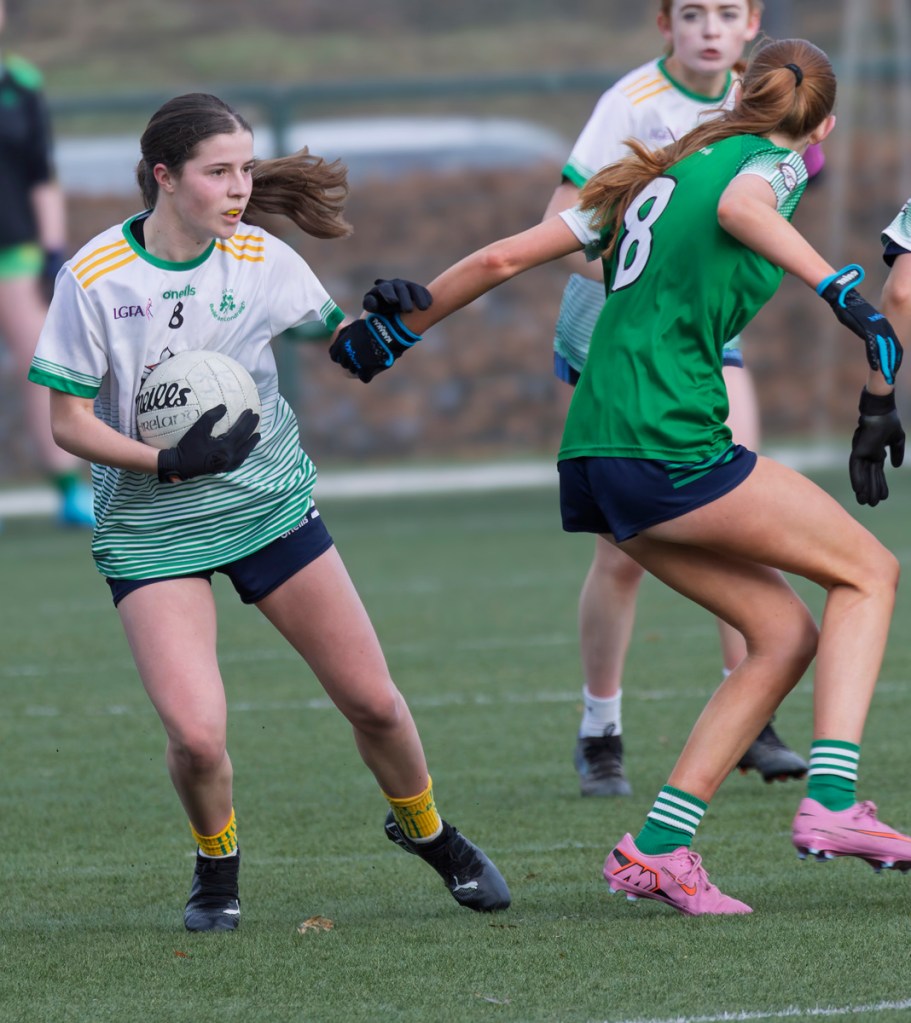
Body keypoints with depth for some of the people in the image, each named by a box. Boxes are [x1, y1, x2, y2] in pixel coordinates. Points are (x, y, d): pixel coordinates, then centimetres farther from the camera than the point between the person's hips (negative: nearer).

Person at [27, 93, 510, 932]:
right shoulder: (94, 279, -13)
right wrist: (169, 464, -24)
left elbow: (338, 340, 13)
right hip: (150, 530, -3)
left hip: (272, 506, 3)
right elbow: (69, 423, -9)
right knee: (196, 735, -19)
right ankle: (216, 865, 13)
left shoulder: (262, 259, -4)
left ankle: (428, 832, 34)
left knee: (373, 701, 4)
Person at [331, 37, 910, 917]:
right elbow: (739, 204, -25)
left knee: (785, 634, 11)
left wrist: (397, 328, 32)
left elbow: (501, 258, 22)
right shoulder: (773, 162, 2)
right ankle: (830, 802, -12)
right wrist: (837, 286, -38)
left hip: (597, 453, 8)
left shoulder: (661, 175, 23)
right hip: (669, 445, -8)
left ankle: (657, 846, 3)